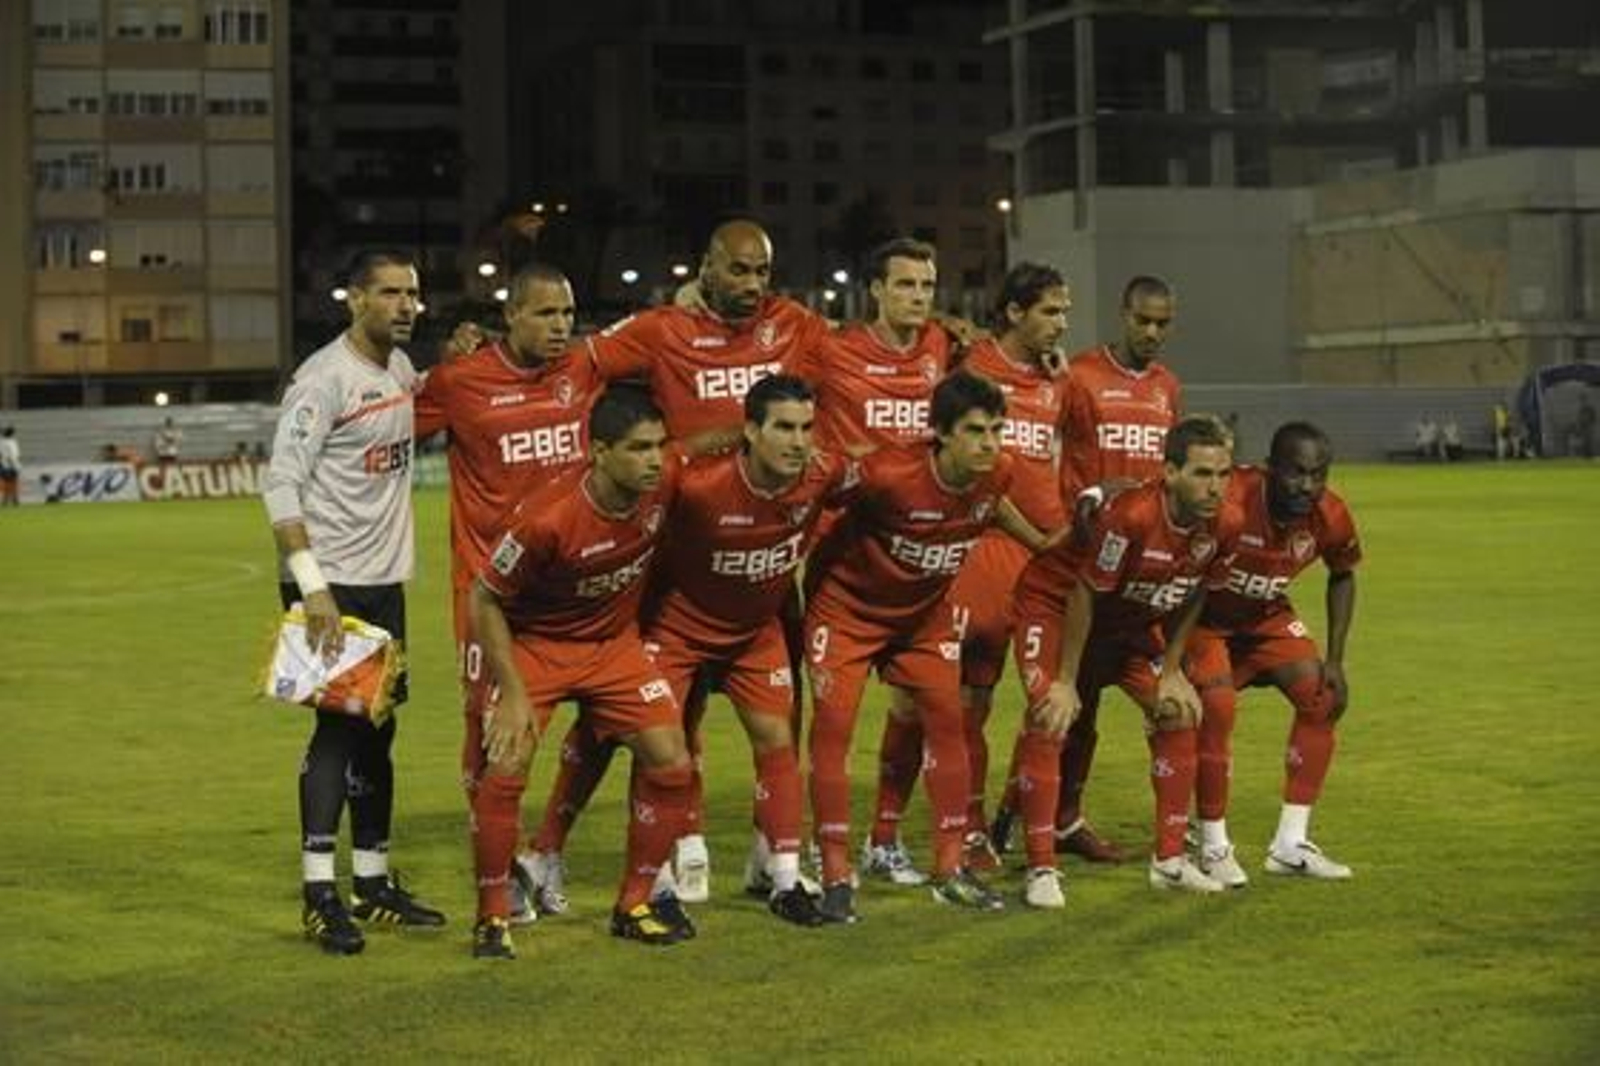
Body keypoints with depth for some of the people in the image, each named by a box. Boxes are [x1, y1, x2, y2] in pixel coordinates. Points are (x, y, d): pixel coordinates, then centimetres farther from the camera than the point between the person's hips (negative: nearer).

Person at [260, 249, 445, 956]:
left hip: (384, 580, 8)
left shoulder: (399, 367, 10)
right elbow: (281, 484, -19)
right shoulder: (325, 378, -15)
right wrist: (312, 584, -26)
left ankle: (373, 881, 21)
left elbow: (422, 411, 34)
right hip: (330, 583, -8)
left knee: (377, 727, 12)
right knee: (338, 725, -9)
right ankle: (320, 893, -4)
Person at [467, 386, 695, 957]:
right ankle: (492, 917, 0)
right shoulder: (547, 518, -32)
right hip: (534, 644, -4)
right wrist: (514, 693, -21)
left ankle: (634, 905, 13)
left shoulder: (665, 484, -19)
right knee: (504, 768, -19)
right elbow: (484, 602, -19)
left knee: (671, 765, -4)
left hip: (615, 642, 5)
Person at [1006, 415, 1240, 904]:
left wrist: (1171, 671, 3)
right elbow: (1084, 595, -26)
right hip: (1054, 603, -7)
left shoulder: (1223, 527, -17)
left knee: (1179, 713, 2)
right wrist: (1065, 682, -20)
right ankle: (1041, 871, -14)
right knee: (1050, 718, -21)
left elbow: (1189, 598, 2)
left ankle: (1170, 860, 14)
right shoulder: (1130, 516, -37)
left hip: (1130, 619, 7)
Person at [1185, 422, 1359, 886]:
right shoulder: (1229, 501, -36)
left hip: (1266, 617, 6)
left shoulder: (1331, 518, -18)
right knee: (1217, 706, -24)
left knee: (1323, 699, -3)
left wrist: (1334, 660, -1)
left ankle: (1290, 846, 6)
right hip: (1203, 616, -6)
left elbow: (1342, 577, 3)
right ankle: (1214, 847, -7)